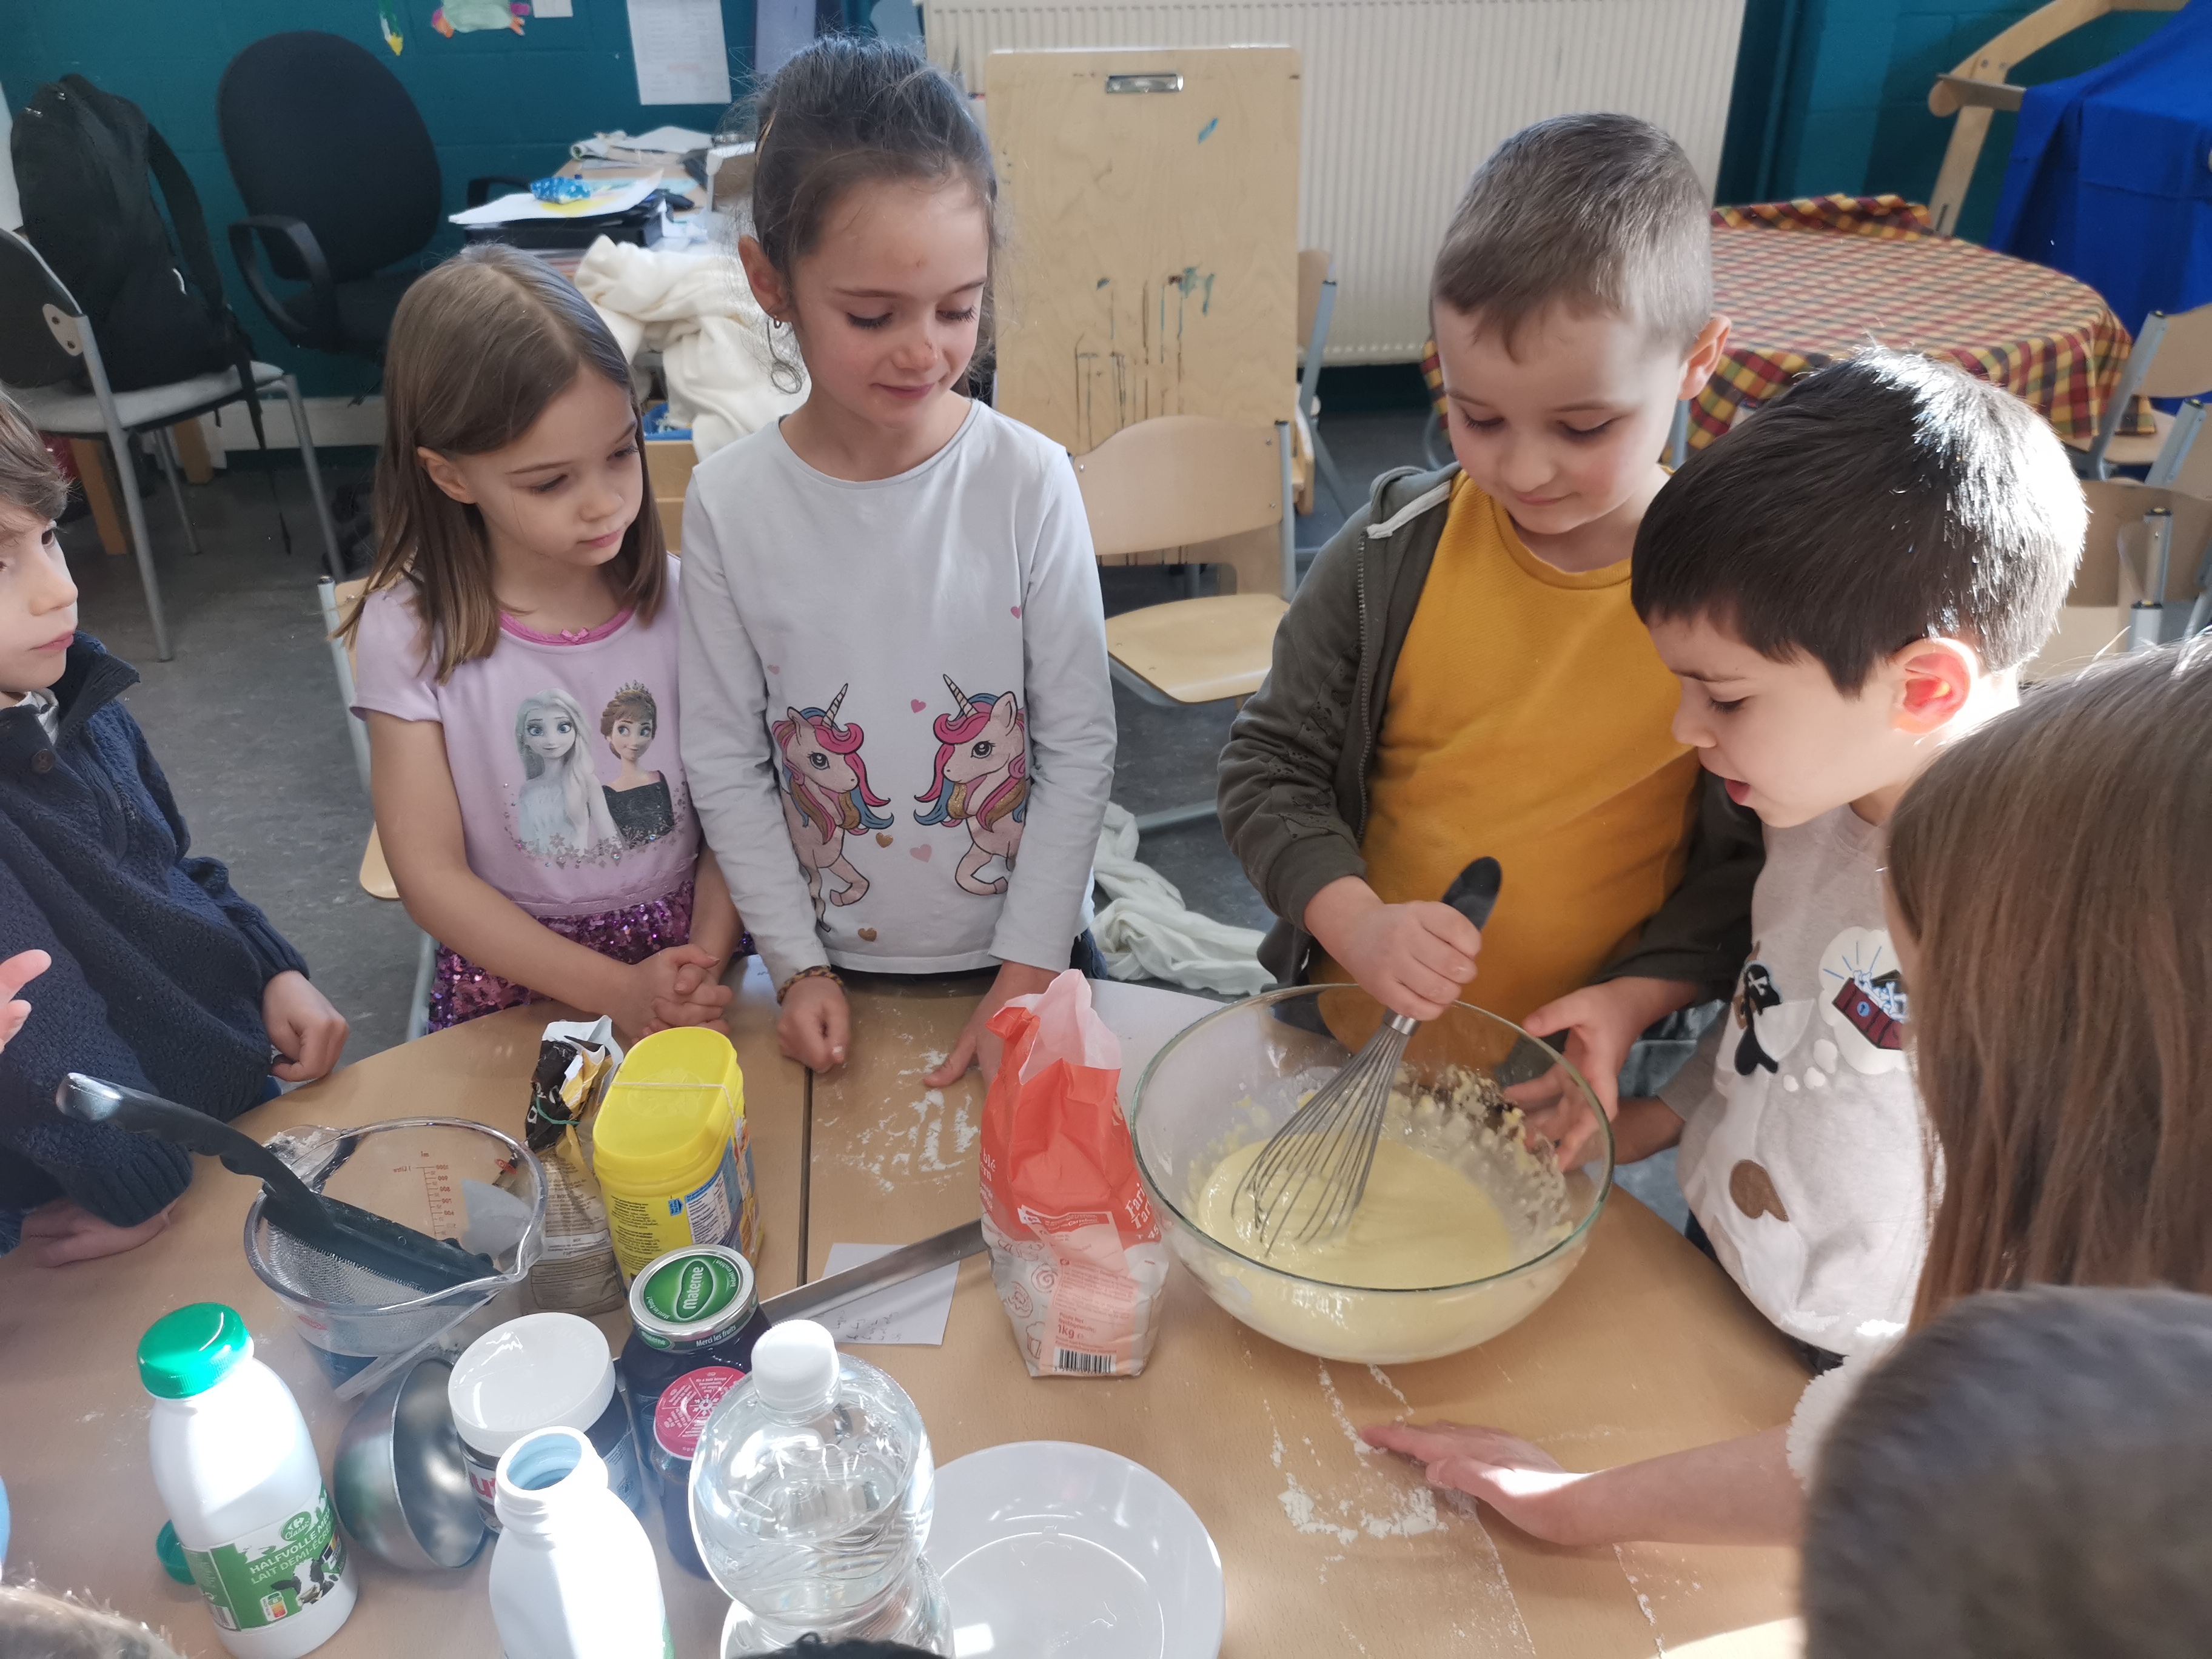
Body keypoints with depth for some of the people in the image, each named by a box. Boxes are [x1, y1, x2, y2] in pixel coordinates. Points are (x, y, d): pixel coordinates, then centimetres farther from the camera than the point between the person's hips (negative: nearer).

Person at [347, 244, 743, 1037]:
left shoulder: (677, 601, -4)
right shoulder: (410, 630, -9)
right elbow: (431, 874, -7)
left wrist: (704, 959, -18)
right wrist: (620, 992, -15)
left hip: (685, 951, 1)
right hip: (511, 977, -1)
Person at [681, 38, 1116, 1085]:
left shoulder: (1028, 480, -15)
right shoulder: (730, 505, -12)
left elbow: (1079, 746, -10)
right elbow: (726, 763, -5)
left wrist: (1026, 973, -10)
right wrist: (796, 962, -6)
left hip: (1027, 952, 0)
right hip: (837, 968, 1)